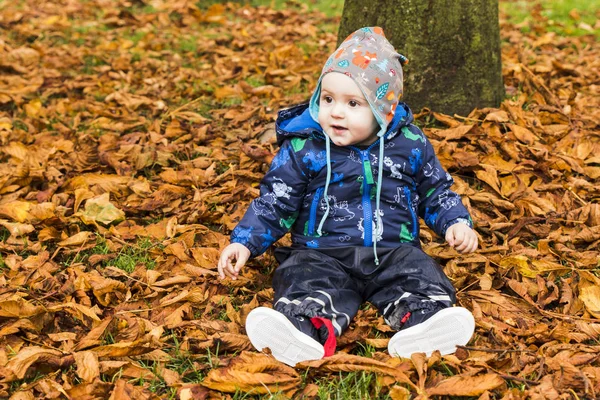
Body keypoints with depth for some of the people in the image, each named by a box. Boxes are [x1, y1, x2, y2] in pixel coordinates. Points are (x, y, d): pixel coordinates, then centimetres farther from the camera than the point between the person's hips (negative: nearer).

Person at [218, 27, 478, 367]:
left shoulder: (410, 145, 4)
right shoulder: (303, 149, 0)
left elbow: (436, 192, 18)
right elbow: (274, 204, 4)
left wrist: (456, 223, 2)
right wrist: (244, 243, -7)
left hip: (393, 252, 2)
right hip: (323, 254, -2)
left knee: (420, 275, -26)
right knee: (307, 282, -31)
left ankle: (423, 319, -50)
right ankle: (306, 329, -57)